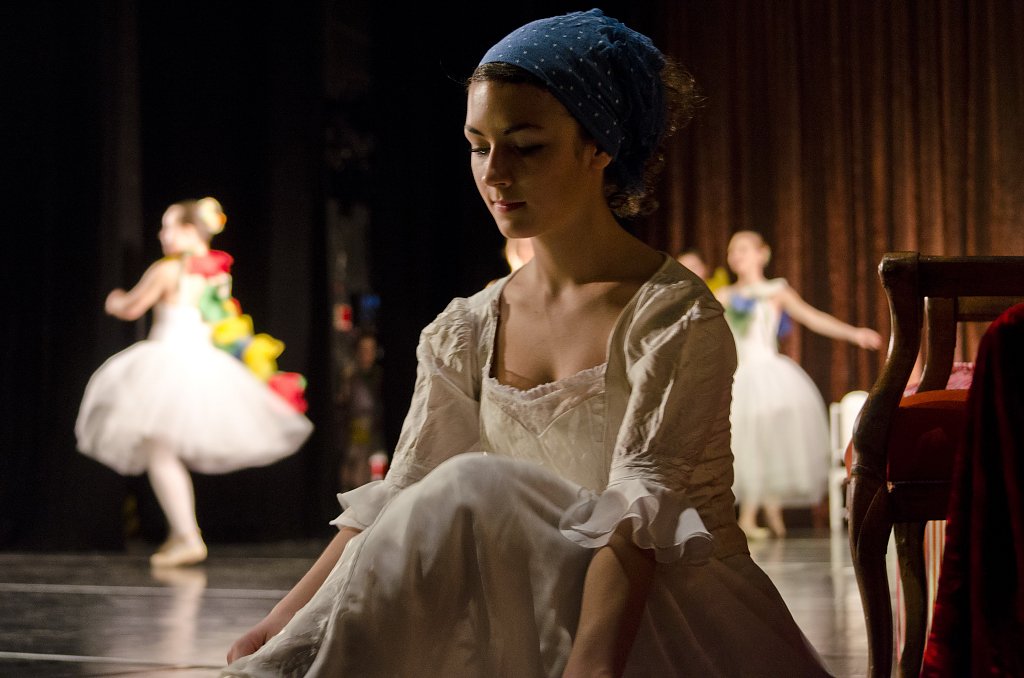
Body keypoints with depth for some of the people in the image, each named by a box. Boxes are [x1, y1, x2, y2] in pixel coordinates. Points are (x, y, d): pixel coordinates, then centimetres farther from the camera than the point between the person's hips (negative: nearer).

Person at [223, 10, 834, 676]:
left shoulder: (675, 320, -11)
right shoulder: (468, 333, 7)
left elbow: (640, 510, -24)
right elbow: (396, 504, 1)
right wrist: (282, 624, -13)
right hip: (547, 616, 5)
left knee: (474, 493, -28)